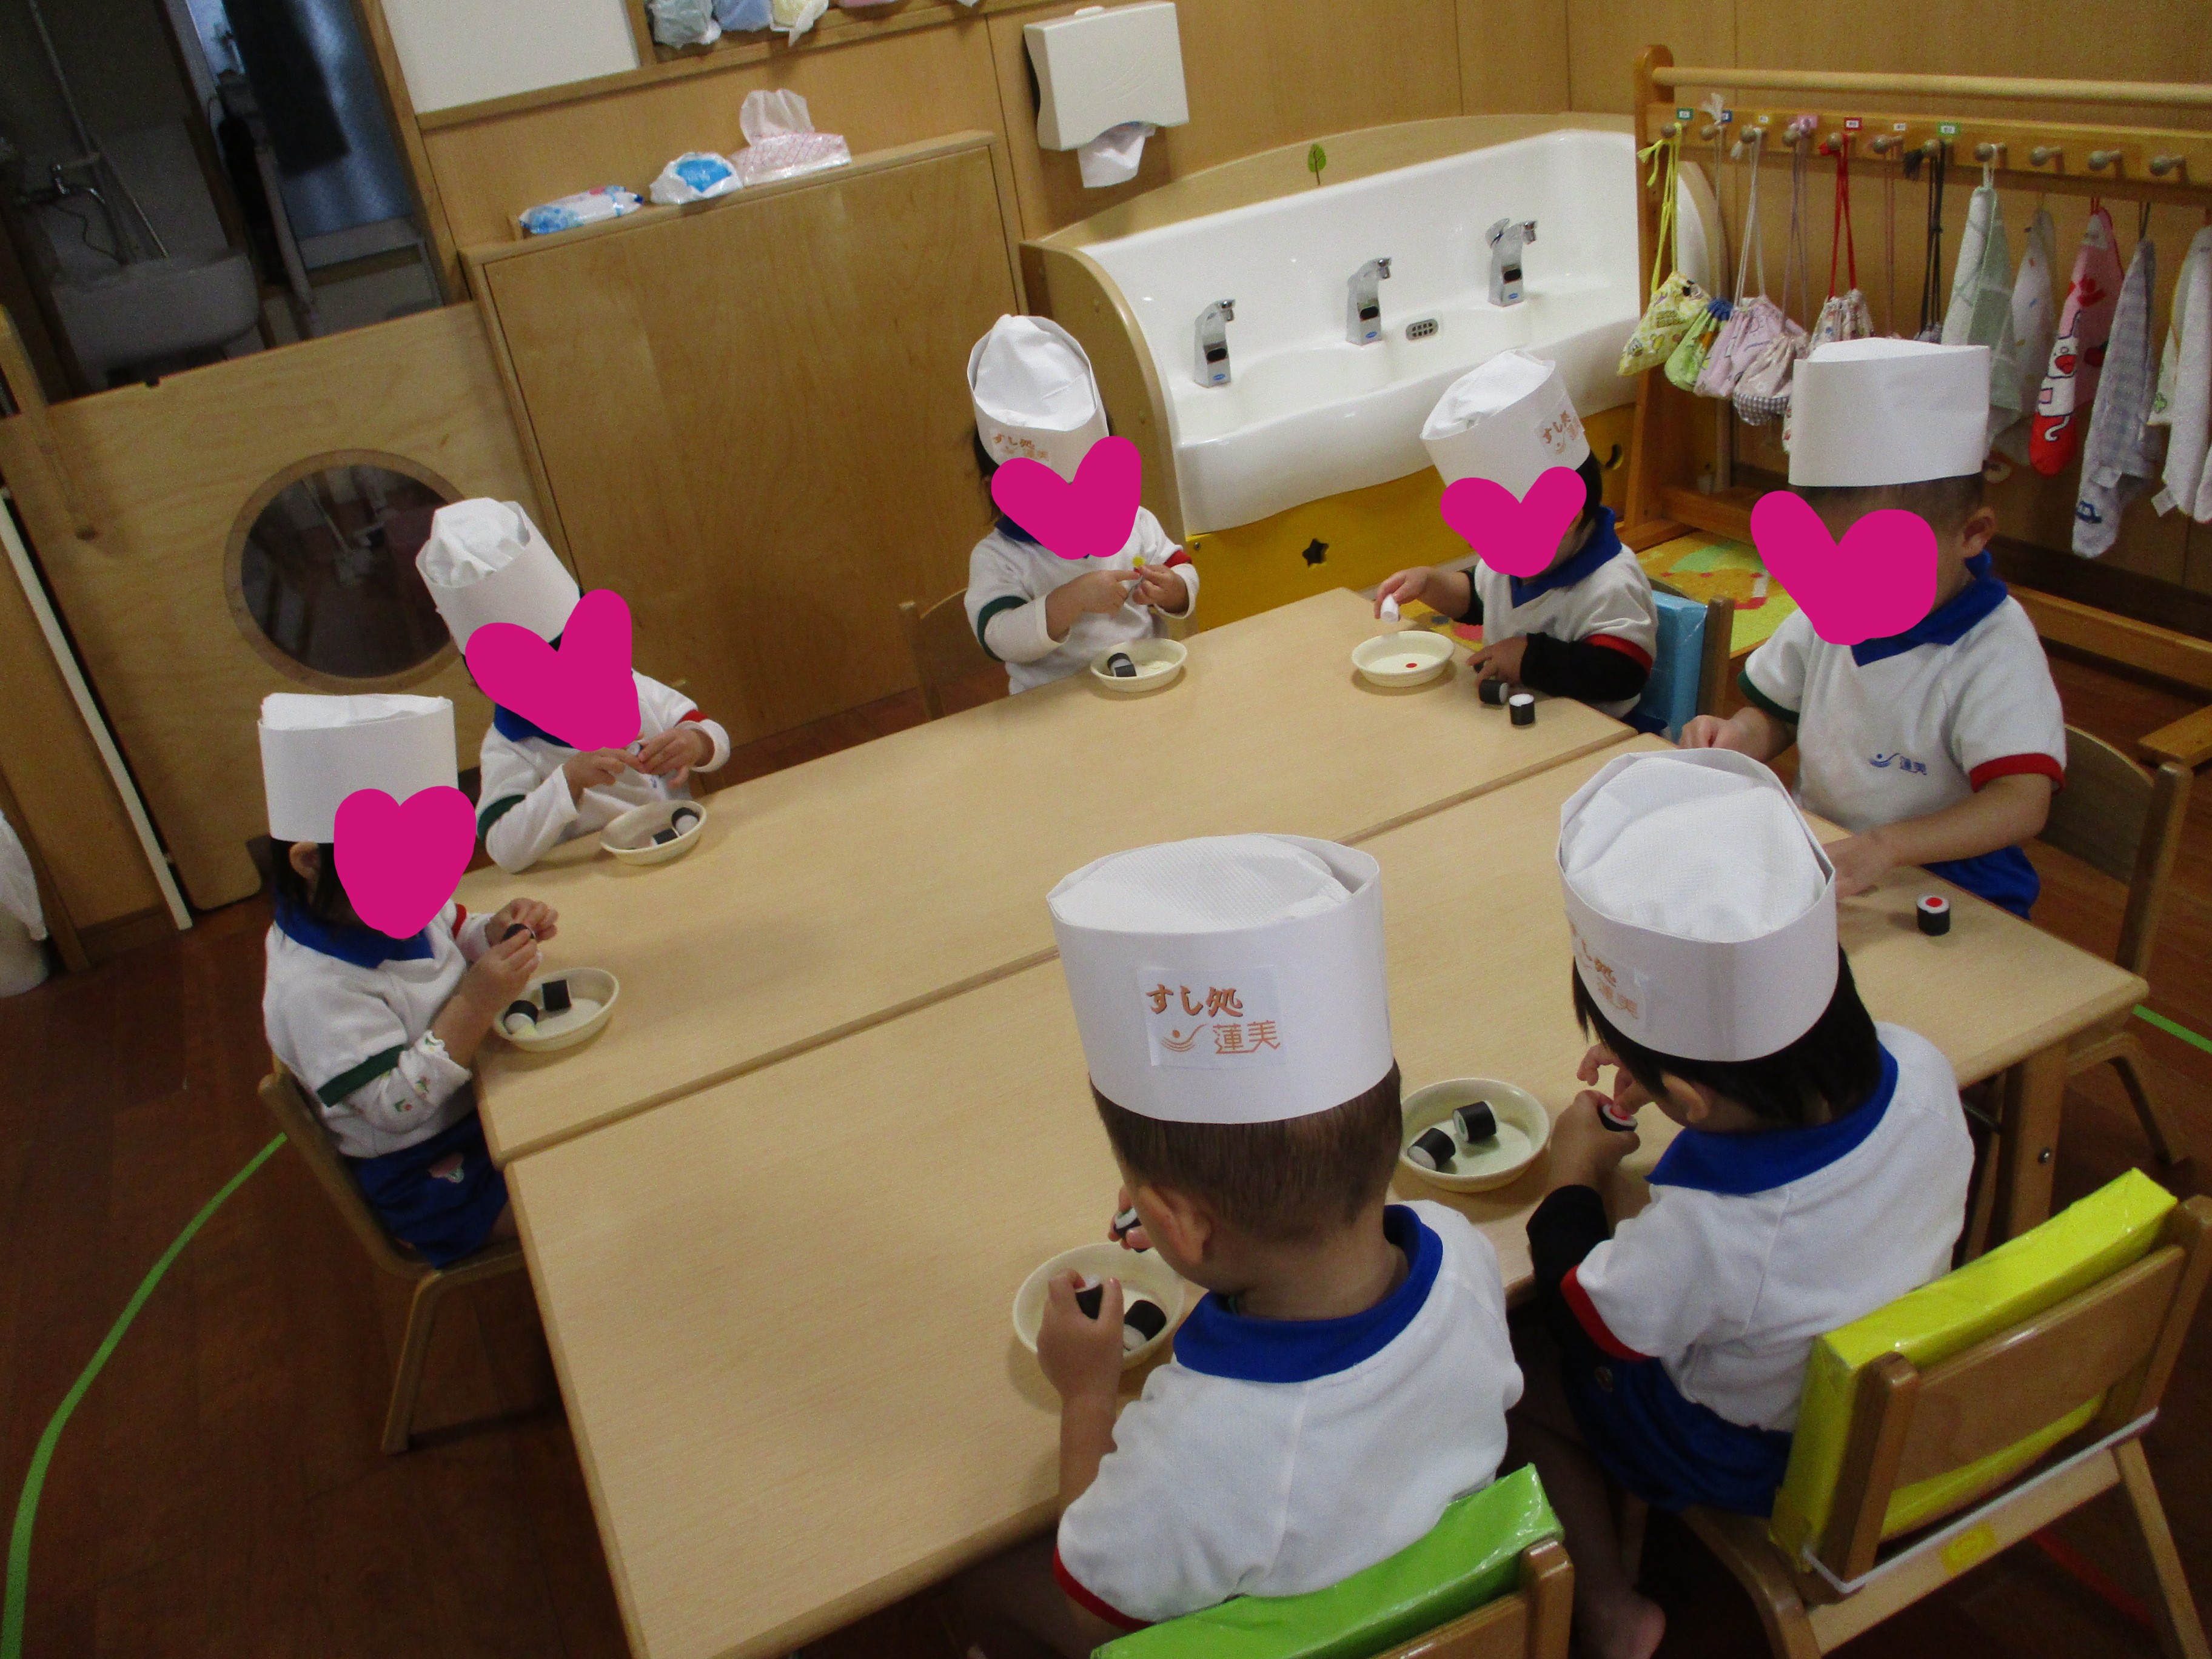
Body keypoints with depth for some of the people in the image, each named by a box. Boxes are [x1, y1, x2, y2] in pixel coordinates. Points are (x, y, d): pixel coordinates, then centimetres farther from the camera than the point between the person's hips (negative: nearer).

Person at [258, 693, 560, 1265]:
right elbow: (395, 1105, -31)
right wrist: (476, 1004, -38)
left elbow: (456, 939, 13)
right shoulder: (315, 987, -31)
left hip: (480, 1098, 8)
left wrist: (499, 931, -10)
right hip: (424, 1170, -8)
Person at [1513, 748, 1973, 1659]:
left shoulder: (1704, 1236, -43)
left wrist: (1575, 1176, -4)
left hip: (1764, 1463, -6)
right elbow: (1797, 1096, 0)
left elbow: (1579, 1313, -19)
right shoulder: (1919, 1071, -28)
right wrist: (1665, 1061, -4)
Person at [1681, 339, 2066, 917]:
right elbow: (1775, 717, 18)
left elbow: (2024, 803, -22)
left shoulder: (1995, 650, -14)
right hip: (1813, 862, 6)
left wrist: (1887, 846, -38)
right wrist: (1736, 735, -8)